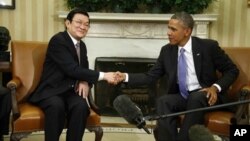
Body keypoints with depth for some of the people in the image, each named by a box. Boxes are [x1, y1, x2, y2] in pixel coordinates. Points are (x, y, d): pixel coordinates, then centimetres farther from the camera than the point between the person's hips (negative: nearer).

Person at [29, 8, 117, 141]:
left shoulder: (82, 45, 13)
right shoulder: (58, 40, -14)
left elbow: (84, 69, 16)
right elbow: (72, 69, -23)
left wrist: (85, 82, -10)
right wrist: (103, 75, -23)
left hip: (71, 90, 6)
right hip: (51, 90, -5)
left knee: (81, 105, -27)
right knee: (57, 106, -37)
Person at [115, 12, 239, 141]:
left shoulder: (208, 46, -7)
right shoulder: (167, 50, 3)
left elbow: (232, 70, -1)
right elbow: (150, 76, 4)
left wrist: (216, 87, -17)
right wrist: (125, 77, -10)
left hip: (205, 95, -3)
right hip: (182, 97, 3)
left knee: (196, 98, -36)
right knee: (163, 101, -27)